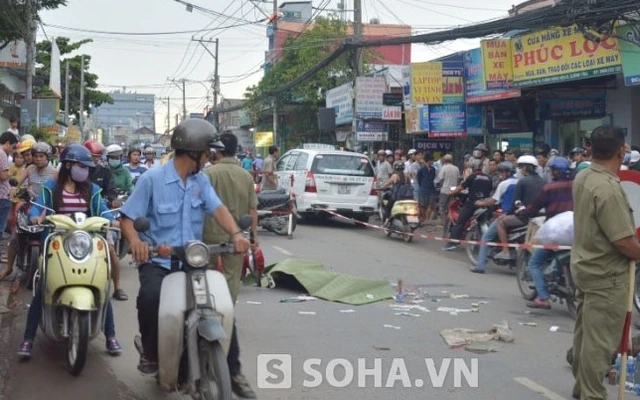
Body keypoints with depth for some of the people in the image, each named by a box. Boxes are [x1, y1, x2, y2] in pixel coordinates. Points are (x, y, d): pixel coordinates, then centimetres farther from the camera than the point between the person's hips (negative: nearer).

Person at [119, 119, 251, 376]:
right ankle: (150, 353, -8)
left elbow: (218, 208, -6)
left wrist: (236, 234, -26)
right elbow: (128, 218, -7)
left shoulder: (201, 181, 9)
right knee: (150, 296, -32)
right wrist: (135, 241, -29)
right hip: (157, 261, -5)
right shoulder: (152, 179, -6)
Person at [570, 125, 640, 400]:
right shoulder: (609, 189, -27)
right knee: (599, 341, -1)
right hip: (606, 275, -10)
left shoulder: (582, 178, 2)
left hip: (584, 267, 10)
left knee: (584, 333, 20)